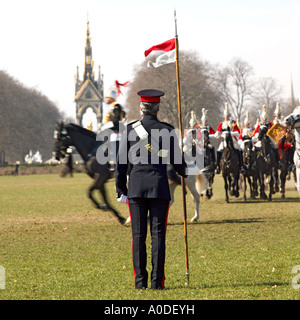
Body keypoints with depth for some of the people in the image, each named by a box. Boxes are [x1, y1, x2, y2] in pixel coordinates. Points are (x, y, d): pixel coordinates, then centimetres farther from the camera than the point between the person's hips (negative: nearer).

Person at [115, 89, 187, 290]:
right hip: (160, 186, -1)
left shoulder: (130, 130, 1)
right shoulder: (167, 131, 0)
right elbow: (177, 161, 5)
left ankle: (140, 281, 2)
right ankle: (157, 281, -1)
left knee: (138, 234, 3)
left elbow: (121, 162, 2)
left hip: (136, 187, 1)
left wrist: (121, 190, 8)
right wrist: (185, 172, 28)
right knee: (158, 234, 1)